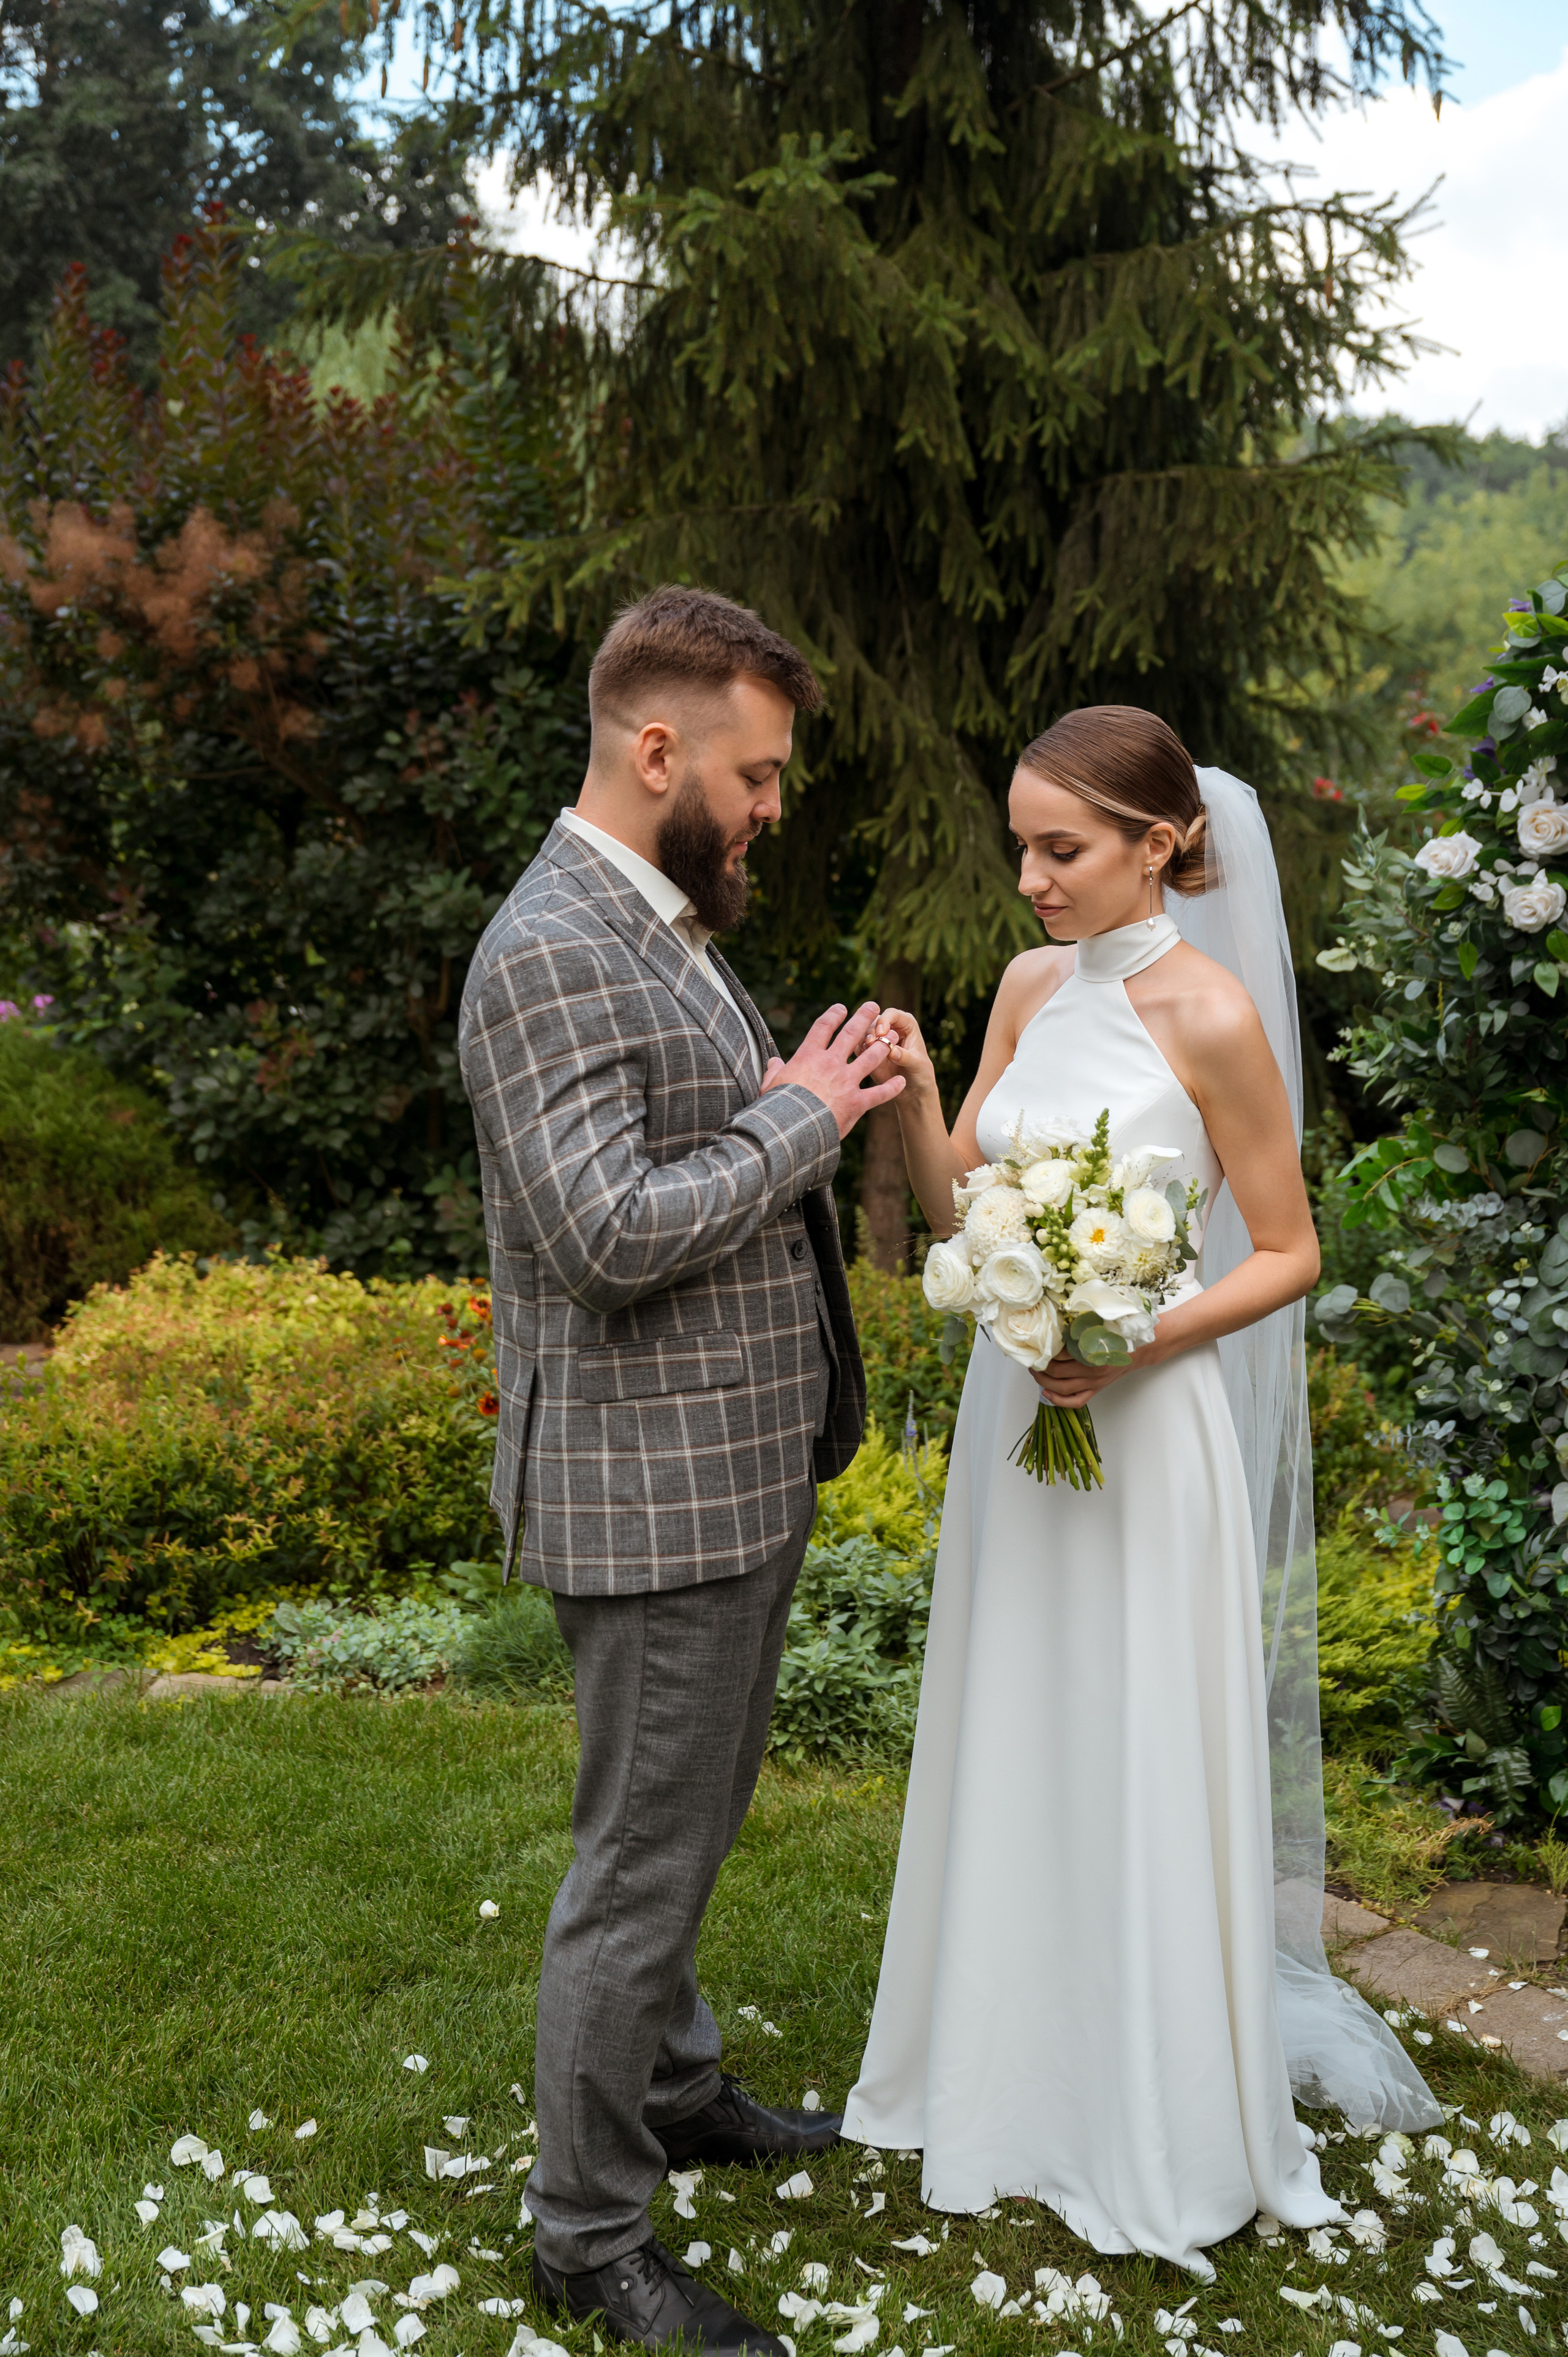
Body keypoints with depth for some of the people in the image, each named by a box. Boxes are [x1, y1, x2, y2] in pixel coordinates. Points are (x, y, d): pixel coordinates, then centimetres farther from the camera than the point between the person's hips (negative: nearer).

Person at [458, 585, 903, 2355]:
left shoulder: (661, 931, 12)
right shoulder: (551, 956, -21)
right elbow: (609, 1233, -29)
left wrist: (808, 1102, 2)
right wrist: (796, 1115, -18)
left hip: (731, 1472, 10)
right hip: (651, 1494, -10)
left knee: (683, 1827, 24)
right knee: (643, 1859, 3)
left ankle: (673, 2091, 43)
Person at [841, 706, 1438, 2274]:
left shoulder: (1210, 1013, -15)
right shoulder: (1031, 985, 5)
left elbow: (1287, 1255, -10)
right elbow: (962, 1207, 8)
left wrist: (1138, 1346, -22)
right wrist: (915, 1103, -10)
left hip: (1144, 1425, -6)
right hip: (1014, 1407, 7)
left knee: (1140, 1765, 5)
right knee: (1017, 1751, 16)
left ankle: (1159, 2126, 25)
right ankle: (1019, 2074, 35)